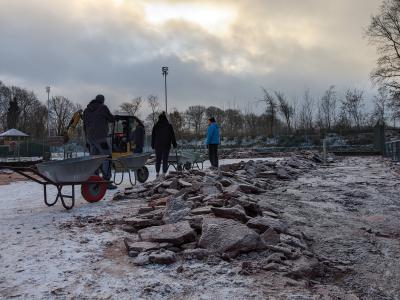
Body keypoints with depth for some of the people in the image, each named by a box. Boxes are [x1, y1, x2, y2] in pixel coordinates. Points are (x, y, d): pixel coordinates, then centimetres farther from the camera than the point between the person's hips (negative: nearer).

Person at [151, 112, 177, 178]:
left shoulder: (156, 126, 2)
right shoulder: (169, 126, -3)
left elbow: (153, 136, 5)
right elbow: (172, 136, 0)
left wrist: (153, 145, 12)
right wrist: (174, 144, 6)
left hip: (158, 146, 1)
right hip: (166, 146, -1)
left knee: (158, 159, 11)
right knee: (165, 160, 3)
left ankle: (157, 173, 7)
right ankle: (164, 174, 0)